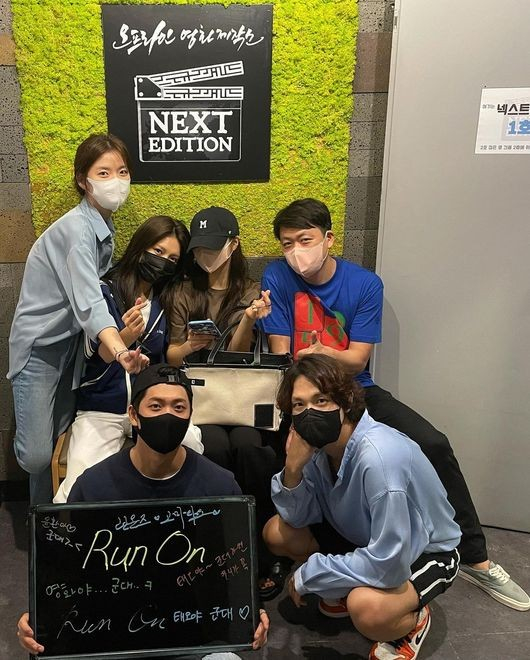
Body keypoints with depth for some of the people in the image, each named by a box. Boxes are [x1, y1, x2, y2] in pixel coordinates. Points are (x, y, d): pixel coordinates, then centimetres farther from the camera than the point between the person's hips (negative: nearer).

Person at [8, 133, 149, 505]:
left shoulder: (105, 226, 4)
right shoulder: (77, 229, -22)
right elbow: (88, 303, -36)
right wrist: (121, 352, -51)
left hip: (71, 345, 7)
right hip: (39, 348, -7)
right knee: (37, 454, -10)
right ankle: (41, 522, 19)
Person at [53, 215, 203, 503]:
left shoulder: (168, 301, 9)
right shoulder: (104, 292, -1)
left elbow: (165, 362, 11)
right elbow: (96, 356, -11)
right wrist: (125, 337, -31)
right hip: (101, 410, -2)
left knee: (204, 451, -24)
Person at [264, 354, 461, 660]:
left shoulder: (379, 456, -37)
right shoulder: (319, 441, -14)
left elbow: (388, 564, -36)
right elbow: (299, 518, -6)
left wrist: (306, 576, -23)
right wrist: (293, 469, -27)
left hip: (426, 551, -7)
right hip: (363, 536, 7)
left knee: (366, 608, -36)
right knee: (277, 532, -3)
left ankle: (414, 618, 0)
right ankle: (349, 588, 18)